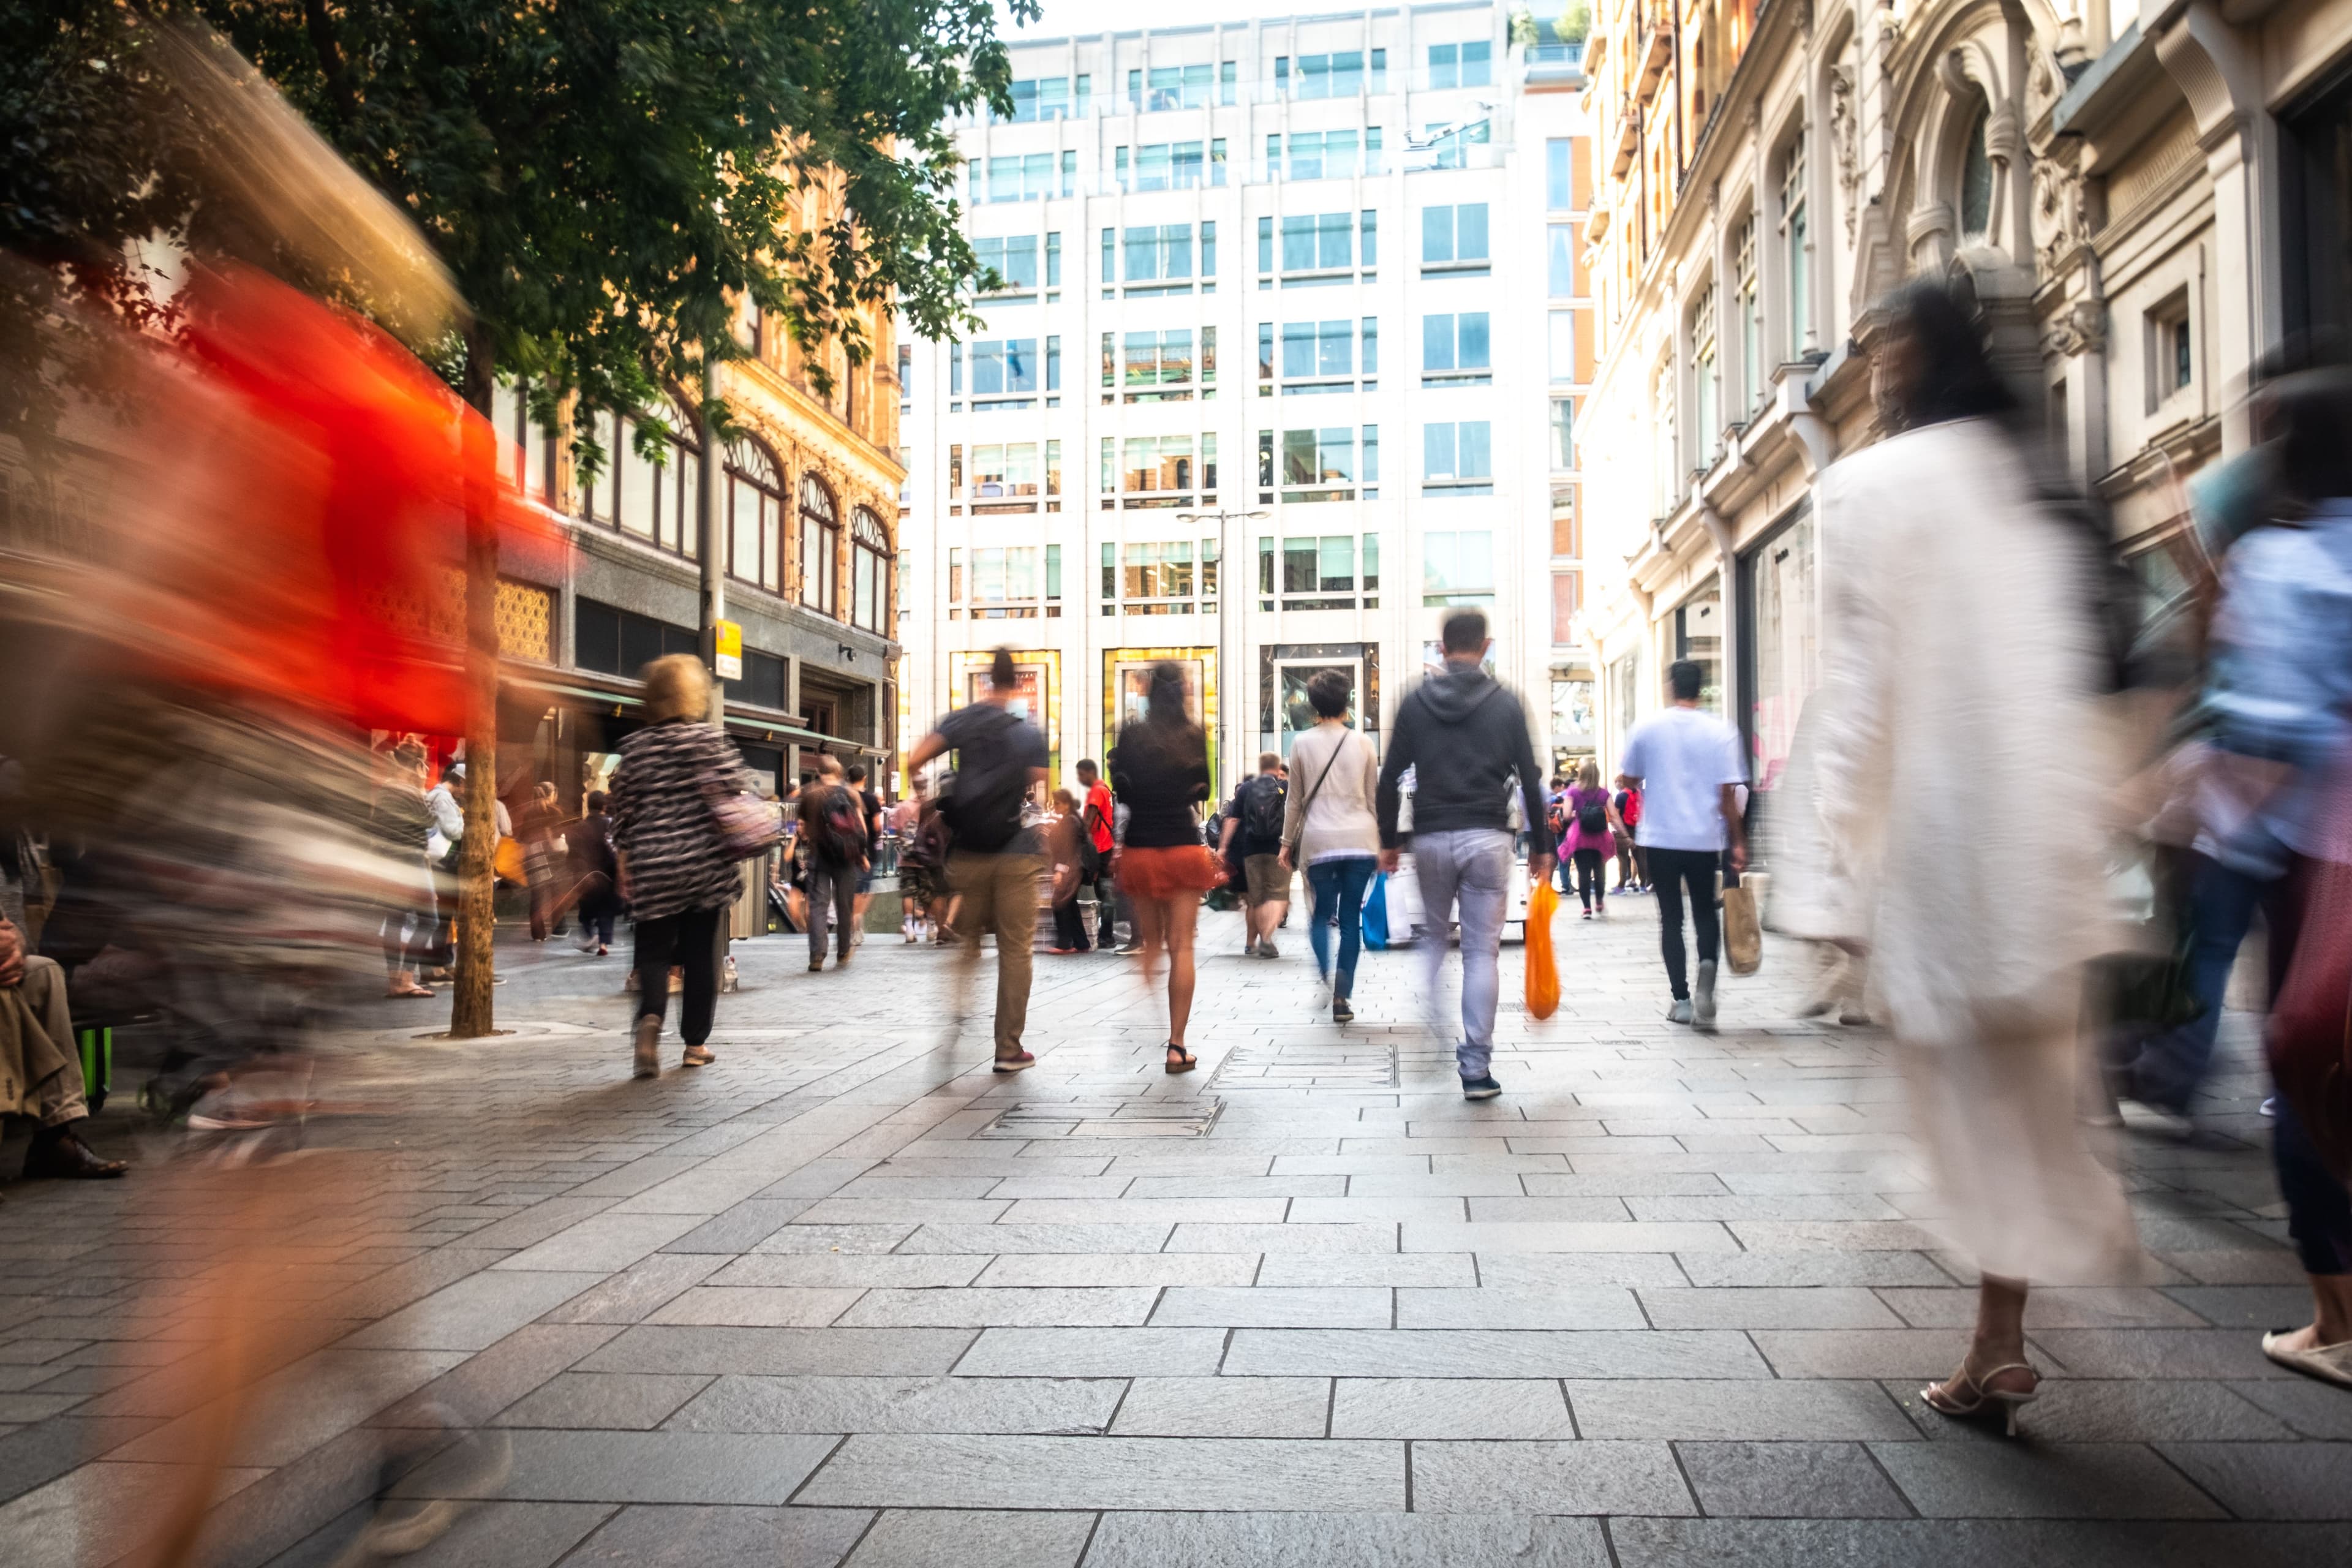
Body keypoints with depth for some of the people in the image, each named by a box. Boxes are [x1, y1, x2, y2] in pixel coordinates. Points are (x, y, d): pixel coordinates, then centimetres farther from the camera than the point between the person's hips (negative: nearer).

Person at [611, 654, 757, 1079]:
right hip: (703, 864, -1)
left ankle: (650, 1016, -20)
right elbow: (733, 792, -9)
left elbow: (623, 813, 7)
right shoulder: (708, 740, -4)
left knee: (653, 949, 8)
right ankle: (695, 1044, 14)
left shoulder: (634, 748, 4)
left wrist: (625, 866, 14)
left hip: (653, 868, 1)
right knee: (701, 952, 9)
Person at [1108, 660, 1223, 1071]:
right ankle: (1176, 1046, -1)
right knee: (1181, 947, 2)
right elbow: (1203, 791, 8)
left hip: (1139, 849, 1)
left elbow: (1122, 790, 0)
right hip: (1185, 848, -1)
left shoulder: (1131, 734, -3)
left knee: (1150, 942, 18)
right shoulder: (1195, 735, -2)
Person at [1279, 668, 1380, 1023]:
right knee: (1351, 919, 6)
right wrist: (1381, 845, 18)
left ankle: (1325, 974, -16)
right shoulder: (1362, 744, 5)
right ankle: (1342, 996, 2)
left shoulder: (1302, 744, 2)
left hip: (1318, 840, -1)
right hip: (1360, 840, 1)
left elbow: (1295, 800, 6)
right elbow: (1373, 798, 10)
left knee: (1320, 914, 10)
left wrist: (1287, 843, 15)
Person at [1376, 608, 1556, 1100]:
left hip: (1431, 839, 1)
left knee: (1432, 940, 19)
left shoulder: (1415, 703, 4)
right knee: (1482, 952, 2)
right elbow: (1530, 779, 3)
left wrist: (1388, 841, 11)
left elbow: (1390, 778, 3)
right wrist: (1541, 847, 10)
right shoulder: (1505, 704, 3)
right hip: (1487, 839, -1)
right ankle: (1476, 1066, 1)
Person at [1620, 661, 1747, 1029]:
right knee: (1705, 914, 16)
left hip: (1660, 838, 0)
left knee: (1671, 919, 9)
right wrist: (1737, 842, 2)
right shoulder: (1720, 732, -6)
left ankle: (1682, 1000, 9)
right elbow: (1728, 794, -6)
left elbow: (1630, 778, 7)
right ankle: (1706, 966, -12)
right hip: (1705, 838, 0)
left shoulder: (1647, 728, -4)